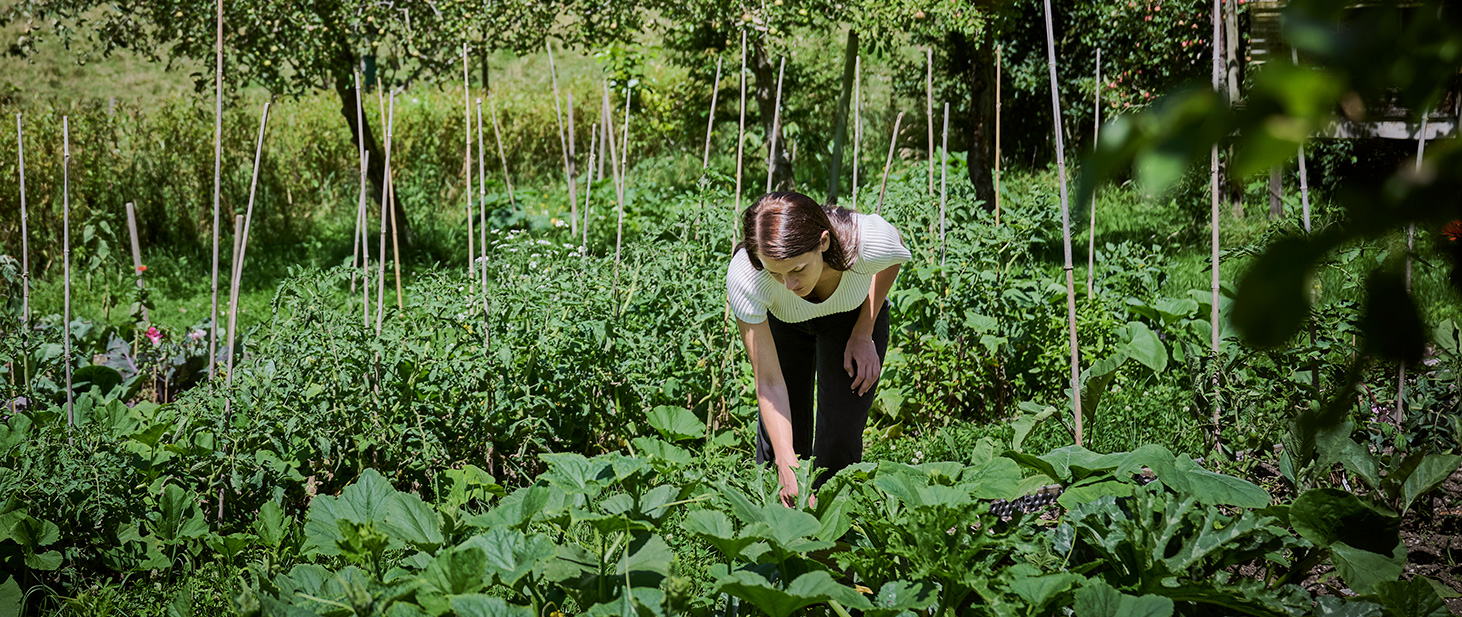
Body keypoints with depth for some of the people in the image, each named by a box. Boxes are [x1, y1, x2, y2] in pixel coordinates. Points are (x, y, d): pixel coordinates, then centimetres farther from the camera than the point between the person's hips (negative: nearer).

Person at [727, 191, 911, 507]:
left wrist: (863, 335, -9)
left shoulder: (870, 239, -40)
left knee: (840, 442, -10)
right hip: (783, 323, 0)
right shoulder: (744, 279, -40)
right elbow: (770, 382, -32)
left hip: (854, 315, 0)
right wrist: (787, 464, -41)